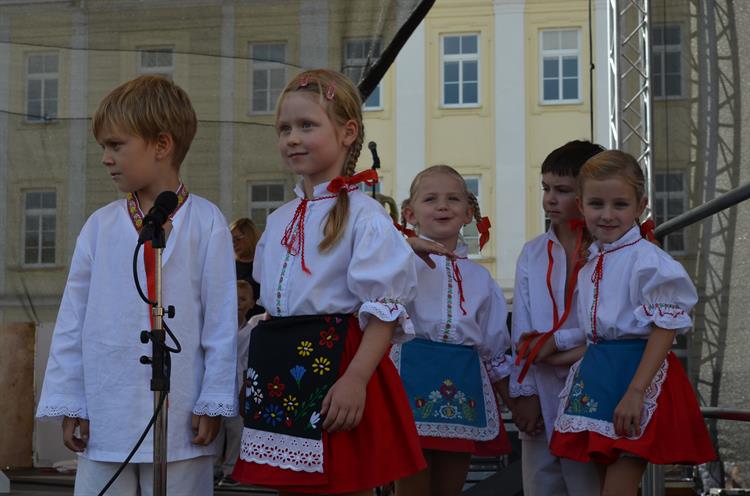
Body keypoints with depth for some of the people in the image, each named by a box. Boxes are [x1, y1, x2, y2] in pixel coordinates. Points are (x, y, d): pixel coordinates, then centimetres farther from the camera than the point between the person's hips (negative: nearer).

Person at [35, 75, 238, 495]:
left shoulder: (206, 222, -4)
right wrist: (68, 402, 6)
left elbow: (221, 318, -3)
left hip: (180, 414, -3)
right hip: (107, 416, 3)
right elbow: (73, 319, 8)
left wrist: (214, 401, -5)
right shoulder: (100, 226, 4)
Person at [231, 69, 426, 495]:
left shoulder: (363, 216, -10)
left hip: (338, 361, -7)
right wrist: (267, 362, 16)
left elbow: (384, 309, -16)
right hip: (280, 371, 7)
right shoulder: (280, 221, 14)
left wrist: (355, 379, -24)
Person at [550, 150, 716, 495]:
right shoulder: (591, 263, 12)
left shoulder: (646, 259, -13)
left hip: (639, 372, -8)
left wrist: (636, 392, -23)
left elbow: (665, 328, -17)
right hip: (597, 375, 8)